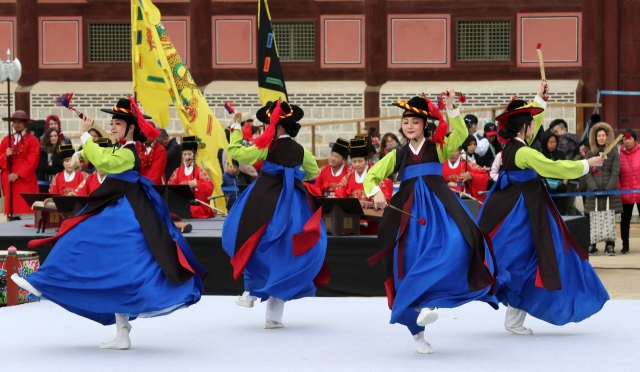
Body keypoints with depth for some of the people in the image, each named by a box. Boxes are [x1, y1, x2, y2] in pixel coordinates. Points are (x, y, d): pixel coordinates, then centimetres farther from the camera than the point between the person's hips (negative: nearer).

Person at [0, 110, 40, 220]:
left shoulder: (32, 140, 0)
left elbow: (32, 161, -9)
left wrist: (18, 174, -15)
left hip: (25, 180, -4)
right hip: (9, 180, 4)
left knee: (26, 209, -10)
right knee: (13, 209, 0)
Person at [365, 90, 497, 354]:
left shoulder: (437, 148, 9)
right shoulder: (397, 155, 13)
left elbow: (461, 135, -8)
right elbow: (371, 176, 12)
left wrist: (451, 108, -18)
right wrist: (375, 193, -8)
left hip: (438, 206, -2)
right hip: (410, 210, 2)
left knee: (455, 248, -30)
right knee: (411, 262, -2)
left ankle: (428, 302, -26)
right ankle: (417, 332, 7)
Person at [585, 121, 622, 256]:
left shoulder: (614, 153, 6)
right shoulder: (590, 154, 10)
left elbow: (615, 173, -1)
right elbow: (588, 173, 2)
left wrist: (608, 189, -12)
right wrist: (594, 188, -12)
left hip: (610, 192, -1)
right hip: (594, 193, 1)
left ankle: (610, 245, -1)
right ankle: (592, 245, -1)